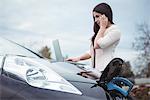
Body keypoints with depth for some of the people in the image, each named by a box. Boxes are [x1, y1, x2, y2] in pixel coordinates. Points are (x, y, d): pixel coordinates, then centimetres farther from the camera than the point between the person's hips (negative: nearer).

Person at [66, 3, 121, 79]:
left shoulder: (115, 31, -2)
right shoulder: (100, 31, 26)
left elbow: (97, 45, -13)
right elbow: (92, 51, 25)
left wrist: (102, 27, -2)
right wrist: (78, 58, 10)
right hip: (96, 70, 8)